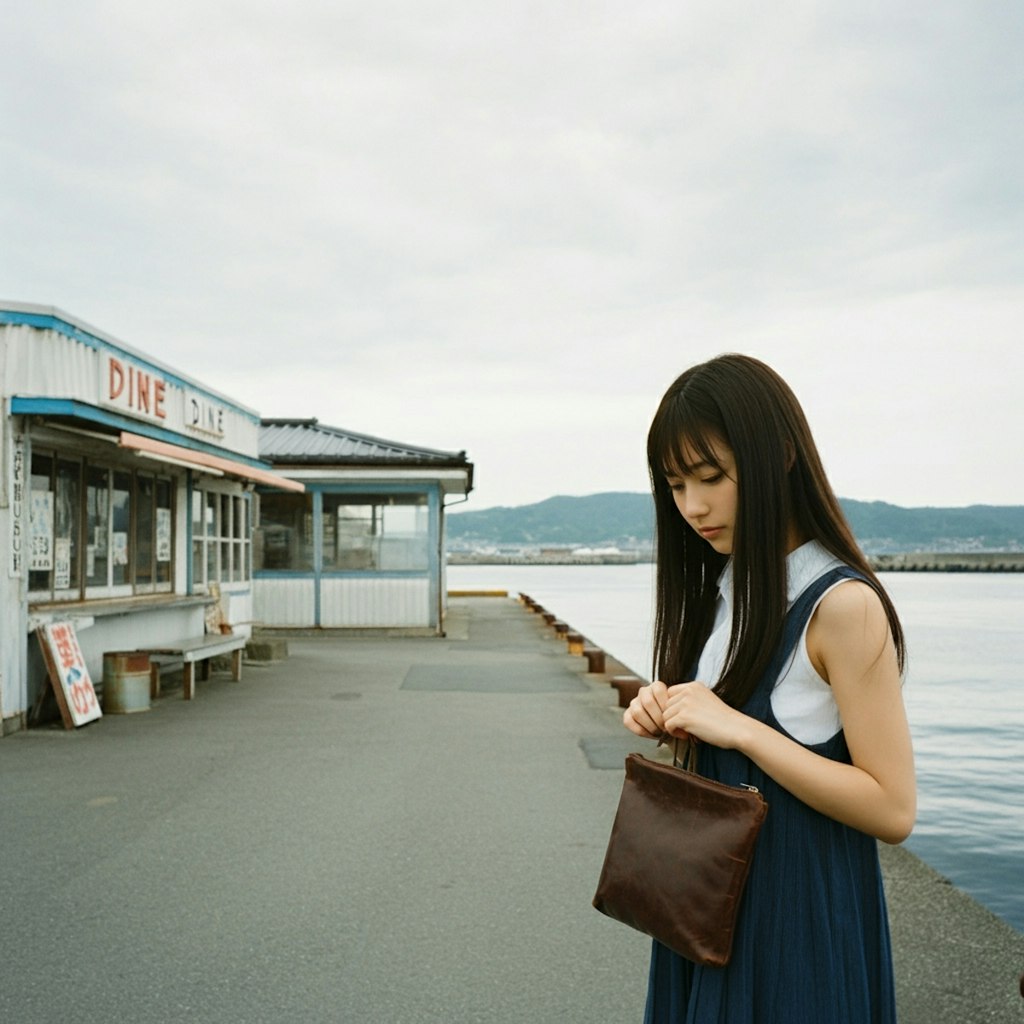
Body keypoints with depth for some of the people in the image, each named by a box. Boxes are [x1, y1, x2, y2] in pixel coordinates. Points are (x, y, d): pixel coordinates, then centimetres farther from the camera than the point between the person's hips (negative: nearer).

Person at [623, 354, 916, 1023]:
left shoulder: (843, 605, -21)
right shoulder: (723, 590, 2)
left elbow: (894, 809, -22)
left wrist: (737, 727, -27)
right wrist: (669, 718, -7)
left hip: (799, 915, -7)